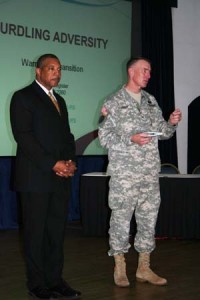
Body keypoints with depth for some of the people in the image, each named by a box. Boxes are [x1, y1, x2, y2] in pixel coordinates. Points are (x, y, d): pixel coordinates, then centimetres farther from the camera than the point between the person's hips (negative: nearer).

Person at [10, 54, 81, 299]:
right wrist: (53, 164, -16)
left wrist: (70, 161, 0)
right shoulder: (23, 97, -2)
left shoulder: (59, 100, 21)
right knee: (35, 231, 0)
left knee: (57, 231, 6)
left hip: (60, 178, 7)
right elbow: (23, 136, -12)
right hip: (35, 177, -6)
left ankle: (54, 280, 13)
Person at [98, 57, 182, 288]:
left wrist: (171, 123, -6)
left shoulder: (151, 101, 13)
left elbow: (162, 132, 14)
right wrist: (131, 139, -19)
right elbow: (104, 137, -7)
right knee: (121, 219, 0)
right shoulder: (114, 103, -3)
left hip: (150, 173, 5)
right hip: (124, 173, -5)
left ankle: (144, 268, 17)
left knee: (148, 219, 8)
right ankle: (120, 268, 12)